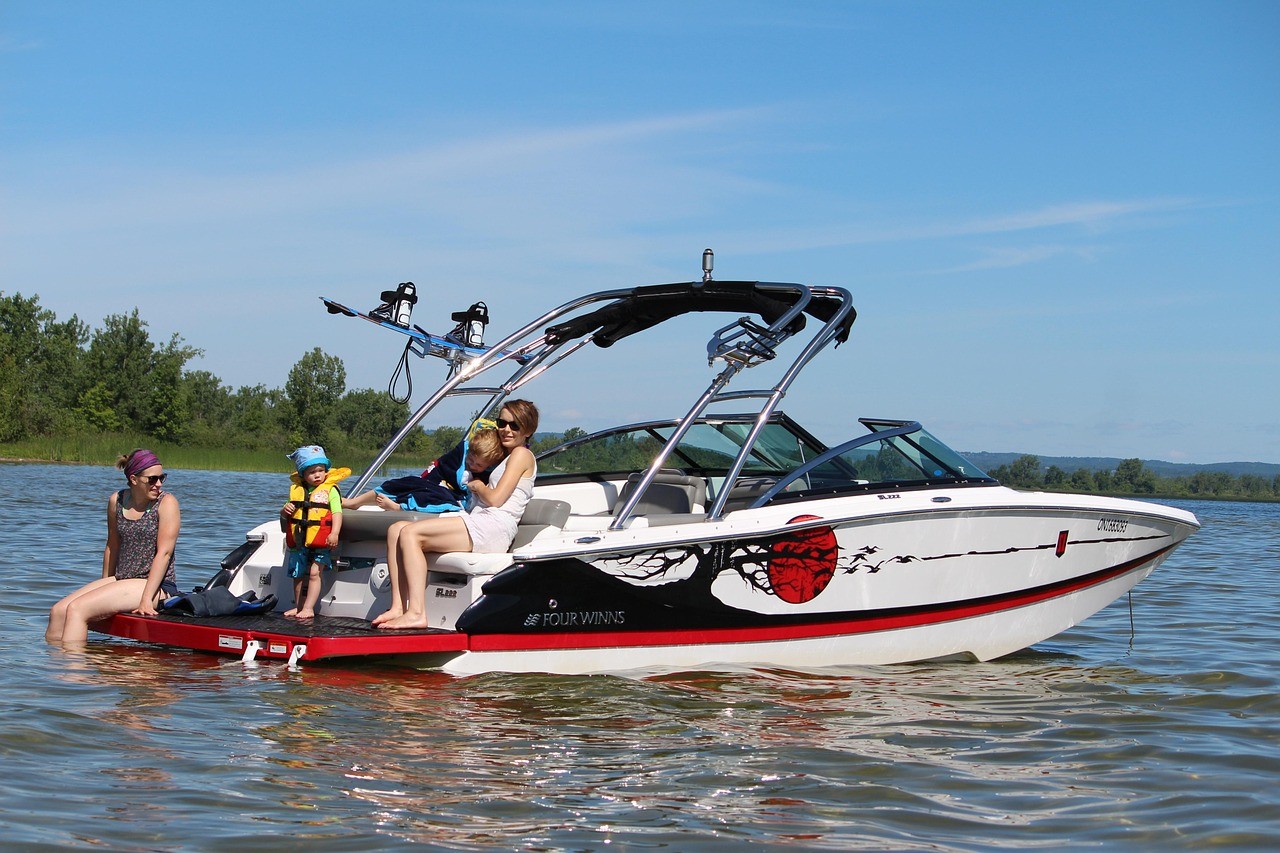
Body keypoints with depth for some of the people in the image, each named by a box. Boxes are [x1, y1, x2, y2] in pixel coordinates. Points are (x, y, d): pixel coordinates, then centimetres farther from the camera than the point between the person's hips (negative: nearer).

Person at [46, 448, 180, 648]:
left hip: (158, 586, -6)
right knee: (58, 611, -8)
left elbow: (164, 553, -14)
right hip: (122, 580, 6)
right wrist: (105, 587, 22)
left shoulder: (166, 503, -8)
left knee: (77, 609, -23)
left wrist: (146, 599, -21)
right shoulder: (116, 501, 8)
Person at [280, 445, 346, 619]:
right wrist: (284, 511, -5)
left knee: (314, 572, -12)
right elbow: (285, 516, 19)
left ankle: (308, 608, -10)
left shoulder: (330, 489, -3)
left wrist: (334, 533, -25)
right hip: (298, 542, 5)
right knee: (298, 575, 13)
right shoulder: (296, 490, 11)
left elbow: (337, 513, -12)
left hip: (321, 543, -5)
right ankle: (298, 606, 27)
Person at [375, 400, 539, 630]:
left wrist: (477, 486, 8)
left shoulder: (522, 454, 1)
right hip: (479, 526, 10)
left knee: (411, 533, -22)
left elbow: (495, 499, -9)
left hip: (493, 527, -10)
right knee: (396, 529, -3)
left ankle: (416, 613, -30)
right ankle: (399, 608, -16)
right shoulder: (507, 457, 31)